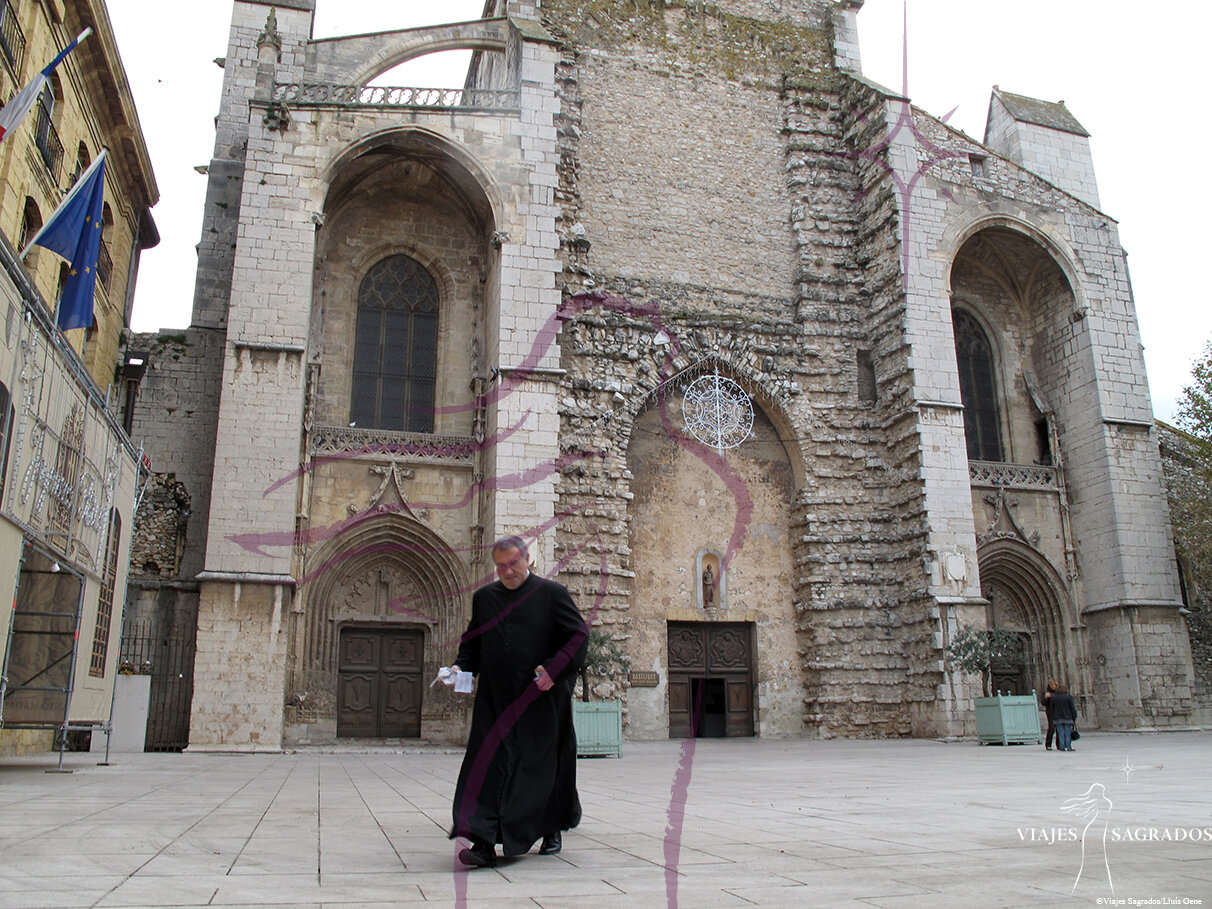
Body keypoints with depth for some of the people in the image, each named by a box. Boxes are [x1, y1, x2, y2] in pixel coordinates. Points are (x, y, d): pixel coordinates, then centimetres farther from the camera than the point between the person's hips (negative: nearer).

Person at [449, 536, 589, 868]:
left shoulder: (551, 594, -1)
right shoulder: (483, 598, 11)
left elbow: (579, 635, -4)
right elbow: (472, 642, 18)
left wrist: (554, 669, -16)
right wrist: (460, 666, -2)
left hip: (541, 700, -2)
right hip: (495, 700, 3)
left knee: (542, 765, 8)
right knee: (490, 764, -8)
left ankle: (552, 831, 29)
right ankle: (485, 843, -9)